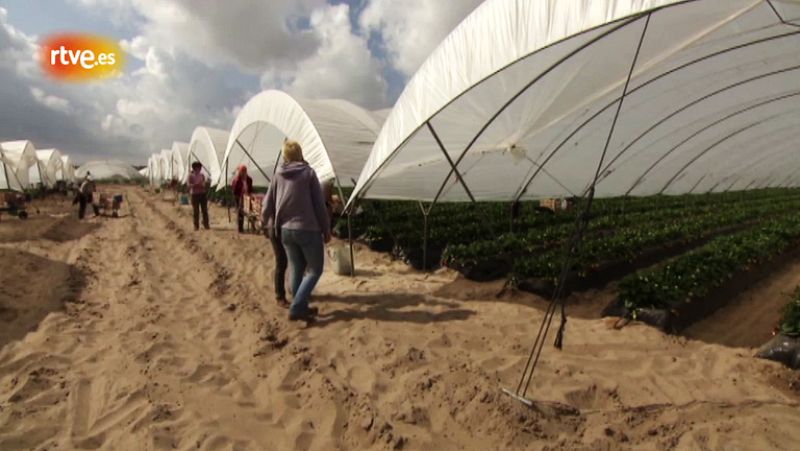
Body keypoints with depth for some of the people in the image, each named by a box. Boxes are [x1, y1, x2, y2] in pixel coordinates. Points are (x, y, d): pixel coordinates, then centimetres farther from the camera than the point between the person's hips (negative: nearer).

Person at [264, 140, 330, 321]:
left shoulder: (278, 176, 5)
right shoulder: (308, 173, -6)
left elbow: (268, 205, 8)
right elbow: (319, 204, -7)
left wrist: (272, 223, 25)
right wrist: (326, 229, 0)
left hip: (286, 231, 5)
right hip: (308, 229, -5)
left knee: (296, 269, 16)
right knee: (315, 270, 6)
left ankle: (301, 307, 23)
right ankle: (296, 308, -3)